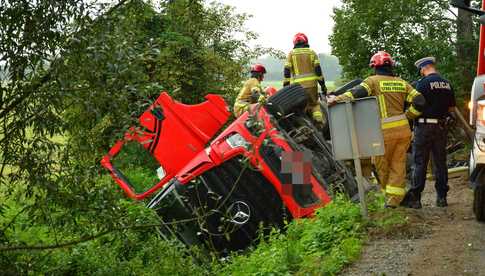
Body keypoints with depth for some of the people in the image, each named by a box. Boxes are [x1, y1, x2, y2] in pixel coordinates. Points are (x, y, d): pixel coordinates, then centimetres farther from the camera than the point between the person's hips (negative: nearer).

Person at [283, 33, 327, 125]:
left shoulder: (291, 54, 7)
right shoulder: (311, 52, 10)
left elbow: (287, 71, 1)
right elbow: (318, 70, 4)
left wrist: (285, 85, 4)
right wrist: (322, 84, 7)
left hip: (298, 86, -1)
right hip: (312, 84, 1)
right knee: (314, 104, 13)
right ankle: (319, 121, -7)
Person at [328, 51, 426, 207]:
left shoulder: (374, 80, -2)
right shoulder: (401, 83, 12)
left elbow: (359, 92, -21)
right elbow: (419, 101, 5)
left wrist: (338, 99, -28)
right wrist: (406, 116, 14)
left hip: (385, 131, -5)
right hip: (403, 130, 5)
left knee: (381, 165, 11)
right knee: (398, 165, 10)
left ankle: (389, 197, 19)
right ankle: (394, 200, 8)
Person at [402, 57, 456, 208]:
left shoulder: (423, 83, -11)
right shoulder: (447, 84, 9)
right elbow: (452, 109, 14)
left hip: (425, 127, -6)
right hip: (442, 127, 6)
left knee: (420, 163, -2)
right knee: (440, 162, 11)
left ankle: (414, 198, -1)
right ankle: (441, 197, 12)